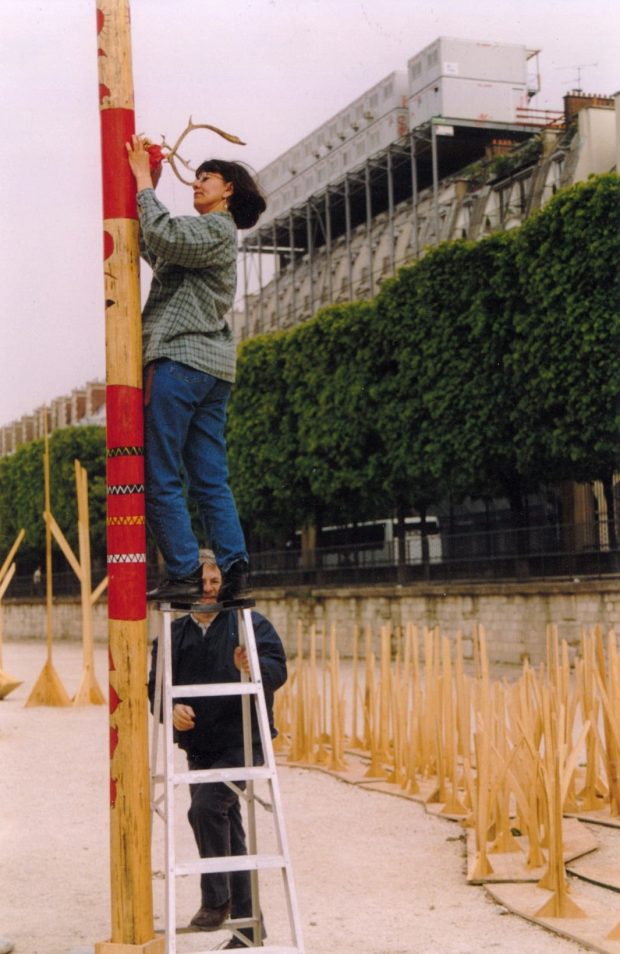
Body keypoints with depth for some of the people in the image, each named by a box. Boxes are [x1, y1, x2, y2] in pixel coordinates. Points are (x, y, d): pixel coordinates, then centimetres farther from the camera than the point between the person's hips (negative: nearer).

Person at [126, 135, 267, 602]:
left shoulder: (216, 228, -4)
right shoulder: (216, 235, 26)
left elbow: (164, 238, -21)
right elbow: (153, 248, 27)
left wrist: (144, 183, -9)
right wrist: (146, 186, 21)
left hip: (180, 360, -10)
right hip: (214, 369, 10)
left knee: (161, 479, -7)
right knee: (211, 480, 6)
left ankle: (184, 573, -9)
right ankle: (234, 565, 0)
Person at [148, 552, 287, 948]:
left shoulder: (251, 625, -1)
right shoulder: (174, 634, 10)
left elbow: (279, 671, -12)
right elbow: (156, 685, 9)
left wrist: (252, 666, -33)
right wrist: (171, 708, -12)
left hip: (242, 742, -5)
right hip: (199, 747, 5)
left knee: (206, 805, -26)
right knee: (230, 833, 11)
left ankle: (216, 898, -10)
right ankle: (246, 925, 21)